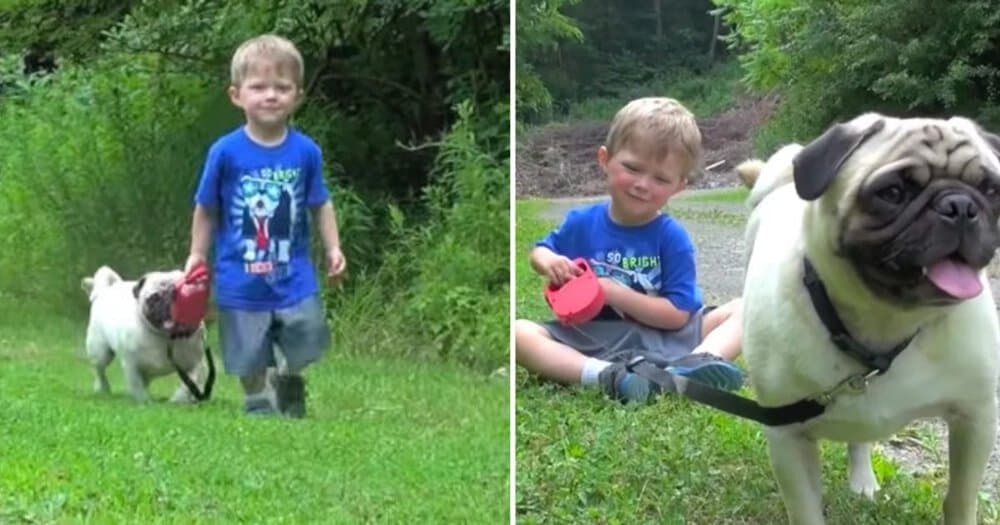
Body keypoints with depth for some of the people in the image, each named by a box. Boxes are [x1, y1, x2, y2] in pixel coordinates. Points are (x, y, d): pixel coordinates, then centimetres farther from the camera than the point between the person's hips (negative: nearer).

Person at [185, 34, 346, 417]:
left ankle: (288, 382, 33)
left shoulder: (306, 152, -4)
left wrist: (333, 249, 0)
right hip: (241, 281, -1)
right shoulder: (225, 152, -10)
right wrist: (197, 255, 2)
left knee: (307, 344, 0)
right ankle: (259, 405, 31)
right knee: (249, 357, 8)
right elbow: (206, 210, 1)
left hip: (294, 276, 1)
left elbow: (320, 205, 7)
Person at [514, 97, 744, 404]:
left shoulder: (672, 237, -5)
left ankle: (692, 365, -46)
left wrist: (616, 293, -18)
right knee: (519, 332, -26)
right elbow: (540, 251, 22)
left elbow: (677, 314, -10)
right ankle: (604, 375, -47)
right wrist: (549, 262, -4)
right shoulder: (582, 222, 3)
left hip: (661, 339, 0)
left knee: (742, 309, -15)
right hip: (589, 339, 1)